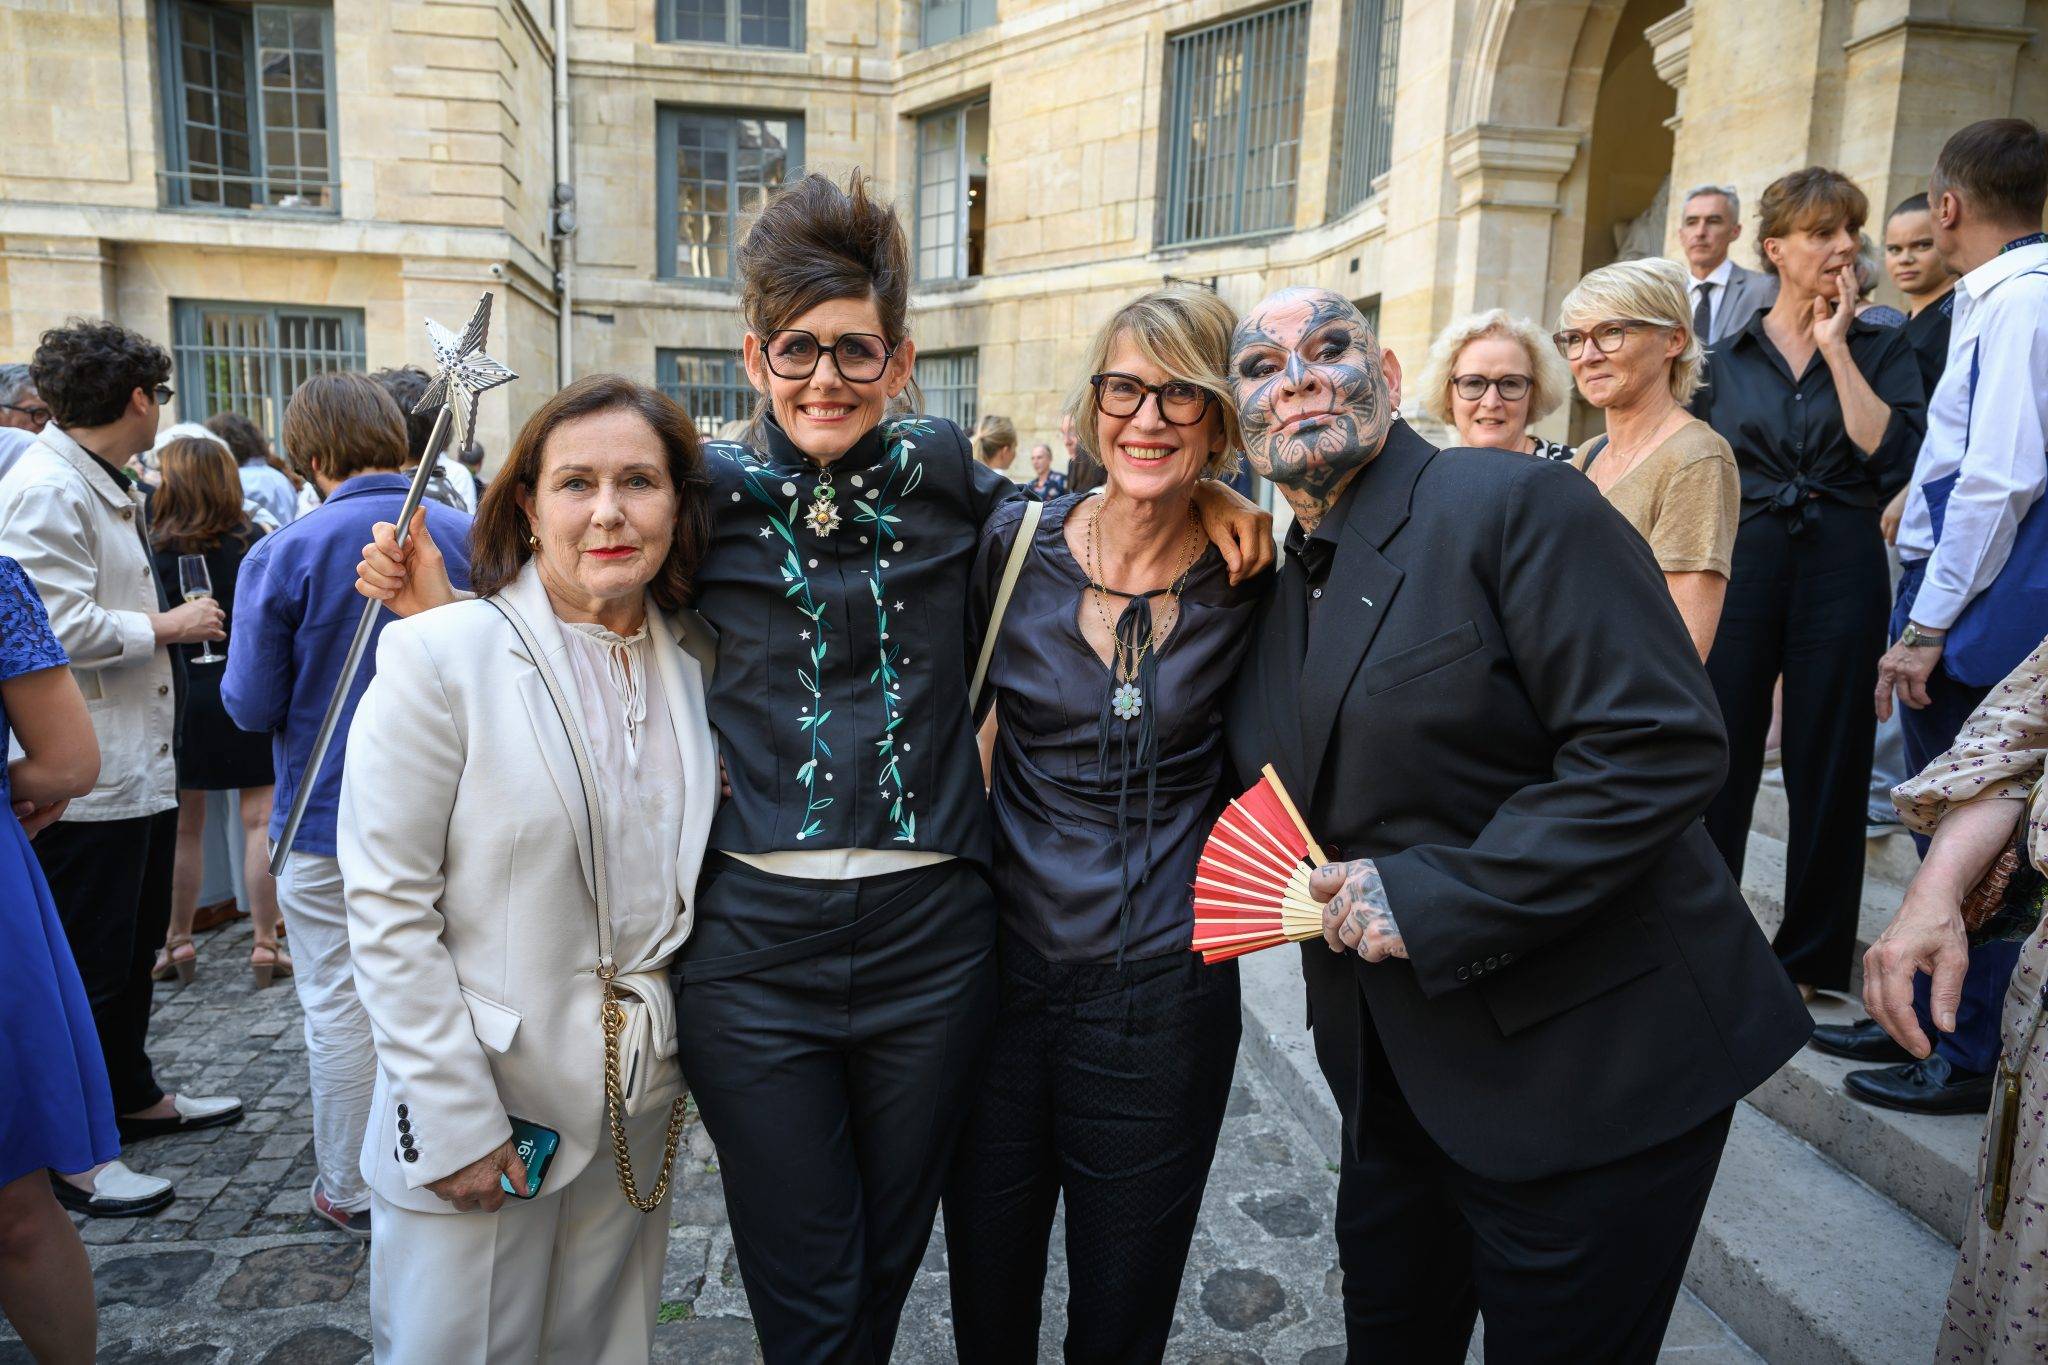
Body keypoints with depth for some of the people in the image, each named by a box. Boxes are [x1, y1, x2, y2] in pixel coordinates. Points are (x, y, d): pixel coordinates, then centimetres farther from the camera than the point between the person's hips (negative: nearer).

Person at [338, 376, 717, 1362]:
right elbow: (387, 909, -14)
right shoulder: (437, 656, -14)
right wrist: (454, 1120, -15)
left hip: (641, 1111, 5)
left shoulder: (697, 660, 2)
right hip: (480, 1111, -5)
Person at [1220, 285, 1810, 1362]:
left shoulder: (1520, 505, -15)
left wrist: (1431, 896, -24)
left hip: (1590, 1066, -7)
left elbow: (1662, 747, -24)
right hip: (1399, 1076, 7)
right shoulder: (1279, 590, 9)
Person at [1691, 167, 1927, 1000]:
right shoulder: (1726, 358, 8)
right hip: (1740, 565, 0)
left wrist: (1837, 346, -8)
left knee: (1829, 767, 6)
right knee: (1718, 757, 1)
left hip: (1842, 571, 0)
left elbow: (1892, 455, -12)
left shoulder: (1881, 351, 6)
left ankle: (1811, 956, 21)